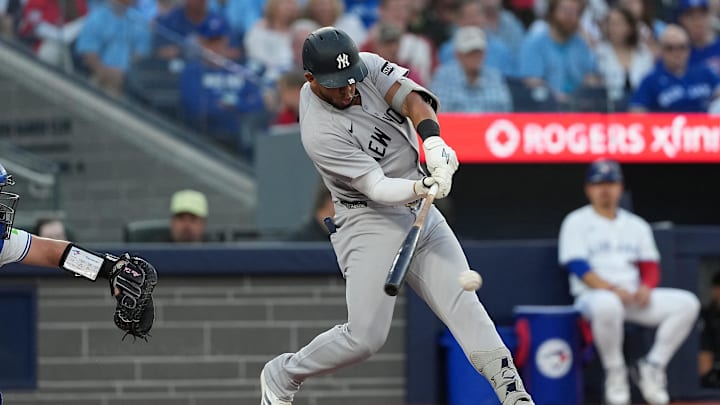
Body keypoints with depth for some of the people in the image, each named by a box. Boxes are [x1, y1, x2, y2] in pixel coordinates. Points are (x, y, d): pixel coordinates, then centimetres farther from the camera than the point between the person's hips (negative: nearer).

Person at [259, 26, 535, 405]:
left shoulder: (367, 66, -3)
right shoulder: (320, 133, -22)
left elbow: (410, 97, -16)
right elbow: (377, 188, -25)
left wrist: (434, 142, -35)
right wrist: (423, 187, -44)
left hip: (420, 215, 6)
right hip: (370, 223, -6)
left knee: (464, 306, -7)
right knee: (366, 336, -11)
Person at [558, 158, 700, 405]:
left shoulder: (637, 225, 20)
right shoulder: (576, 223, 5)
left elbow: (651, 266, 13)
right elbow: (579, 267, -8)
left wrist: (646, 287, -11)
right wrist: (612, 289, -22)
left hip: (636, 298, 5)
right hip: (593, 295, -5)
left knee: (687, 303, -16)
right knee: (606, 305, -42)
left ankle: (652, 366, -7)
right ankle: (615, 373, -21)